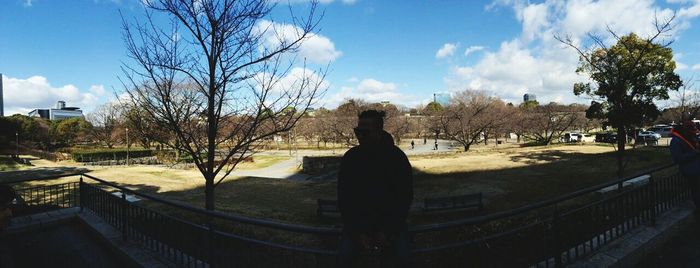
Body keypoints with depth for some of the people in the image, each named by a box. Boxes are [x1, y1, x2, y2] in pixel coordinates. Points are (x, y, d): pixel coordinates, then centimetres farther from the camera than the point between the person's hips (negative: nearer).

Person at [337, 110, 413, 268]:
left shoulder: (397, 157, -10)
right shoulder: (350, 158, -8)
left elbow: (405, 197, -5)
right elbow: (344, 198, -4)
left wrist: (388, 230, -14)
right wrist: (358, 231, -14)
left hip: (391, 219, 0)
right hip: (358, 220, 1)